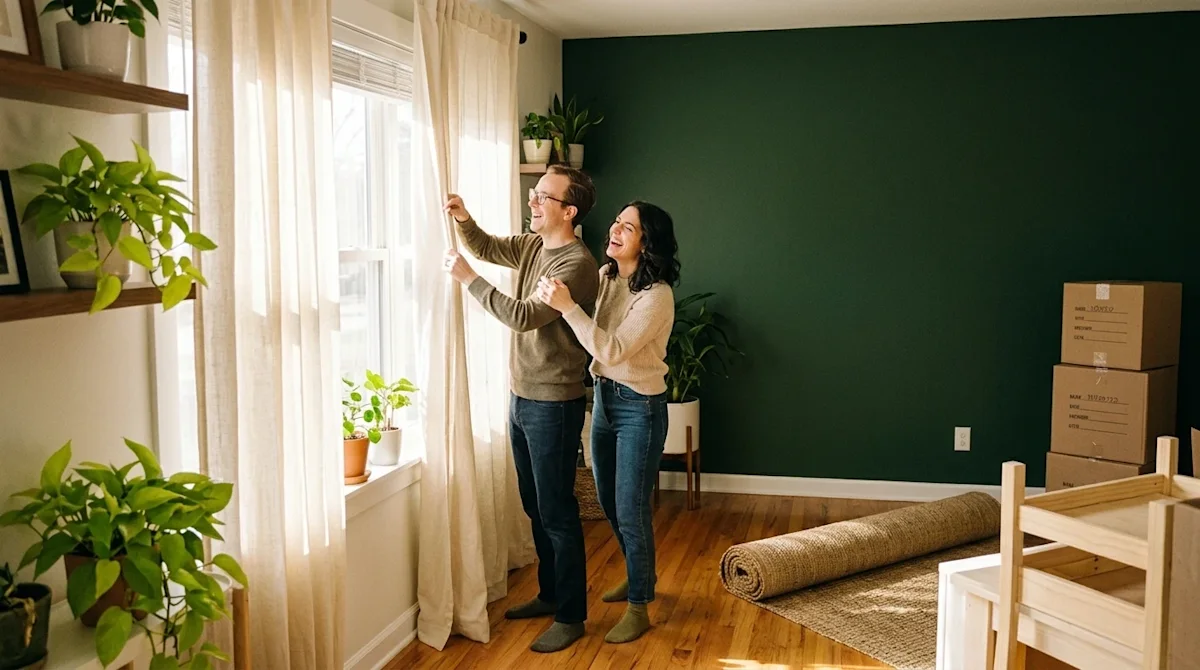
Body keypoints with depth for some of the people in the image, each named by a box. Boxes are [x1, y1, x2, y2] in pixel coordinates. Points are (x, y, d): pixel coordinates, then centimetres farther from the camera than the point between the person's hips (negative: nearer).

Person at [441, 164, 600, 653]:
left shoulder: (577, 264, -19)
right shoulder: (532, 245, 8)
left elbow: (524, 316, -26)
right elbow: (486, 248, 20)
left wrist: (468, 279, -21)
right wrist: (463, 220, -1)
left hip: (553, 404, -9)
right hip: (522, 396, 9)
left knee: (557, 511, 0)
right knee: (535, 505, 18)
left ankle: (571, 616, 13)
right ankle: (550, 594, 34)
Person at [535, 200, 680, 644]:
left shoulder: (656, 294, -21)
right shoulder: (605, 276, 1)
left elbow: (613, 349, -29)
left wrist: (568, 306, -36)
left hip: (640, 407, -8)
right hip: (604, 396, 8)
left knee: (631, 510, -1)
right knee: (610, 503, 19)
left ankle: (638, 608, 16)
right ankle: (638, 577, 42)